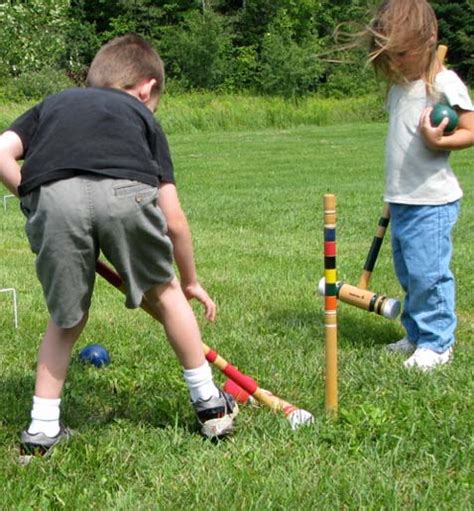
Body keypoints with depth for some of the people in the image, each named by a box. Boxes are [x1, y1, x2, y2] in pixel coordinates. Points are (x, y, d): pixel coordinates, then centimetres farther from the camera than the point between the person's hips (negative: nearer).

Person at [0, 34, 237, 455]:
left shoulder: (54, 103, 38)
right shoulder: (142, 117, 33)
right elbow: (173, 220, 29)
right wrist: (190, 282, 41)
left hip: (51, 195, 1)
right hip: (125, 190, -1)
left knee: (67, 317, 22)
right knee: (164, 292, 24)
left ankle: (42, 427, 25)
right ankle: (210, 404, 35)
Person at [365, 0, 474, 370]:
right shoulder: (399, 86, 13)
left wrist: (439, 141, -30)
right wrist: (395, 193, 16)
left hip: (432, 201, -8)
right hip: (401, 200, 8)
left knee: (428, 272, -9)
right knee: (408, 273, 14)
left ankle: (437, 343, 3)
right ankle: (417, 335, 26)